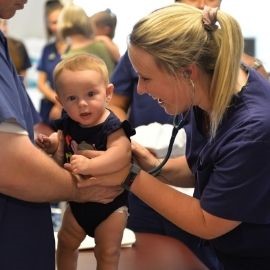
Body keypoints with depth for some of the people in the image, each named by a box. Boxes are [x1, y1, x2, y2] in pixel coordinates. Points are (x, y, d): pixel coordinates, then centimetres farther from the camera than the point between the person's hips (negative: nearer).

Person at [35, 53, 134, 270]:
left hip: (109, 202, -6)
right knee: (66, 242, 23)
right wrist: (50, 143, -7)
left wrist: (89, 165, -58)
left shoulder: (111, 128, -27)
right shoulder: (69, 124, -7)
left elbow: (121, 153, -46)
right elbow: (62, 141, 16)